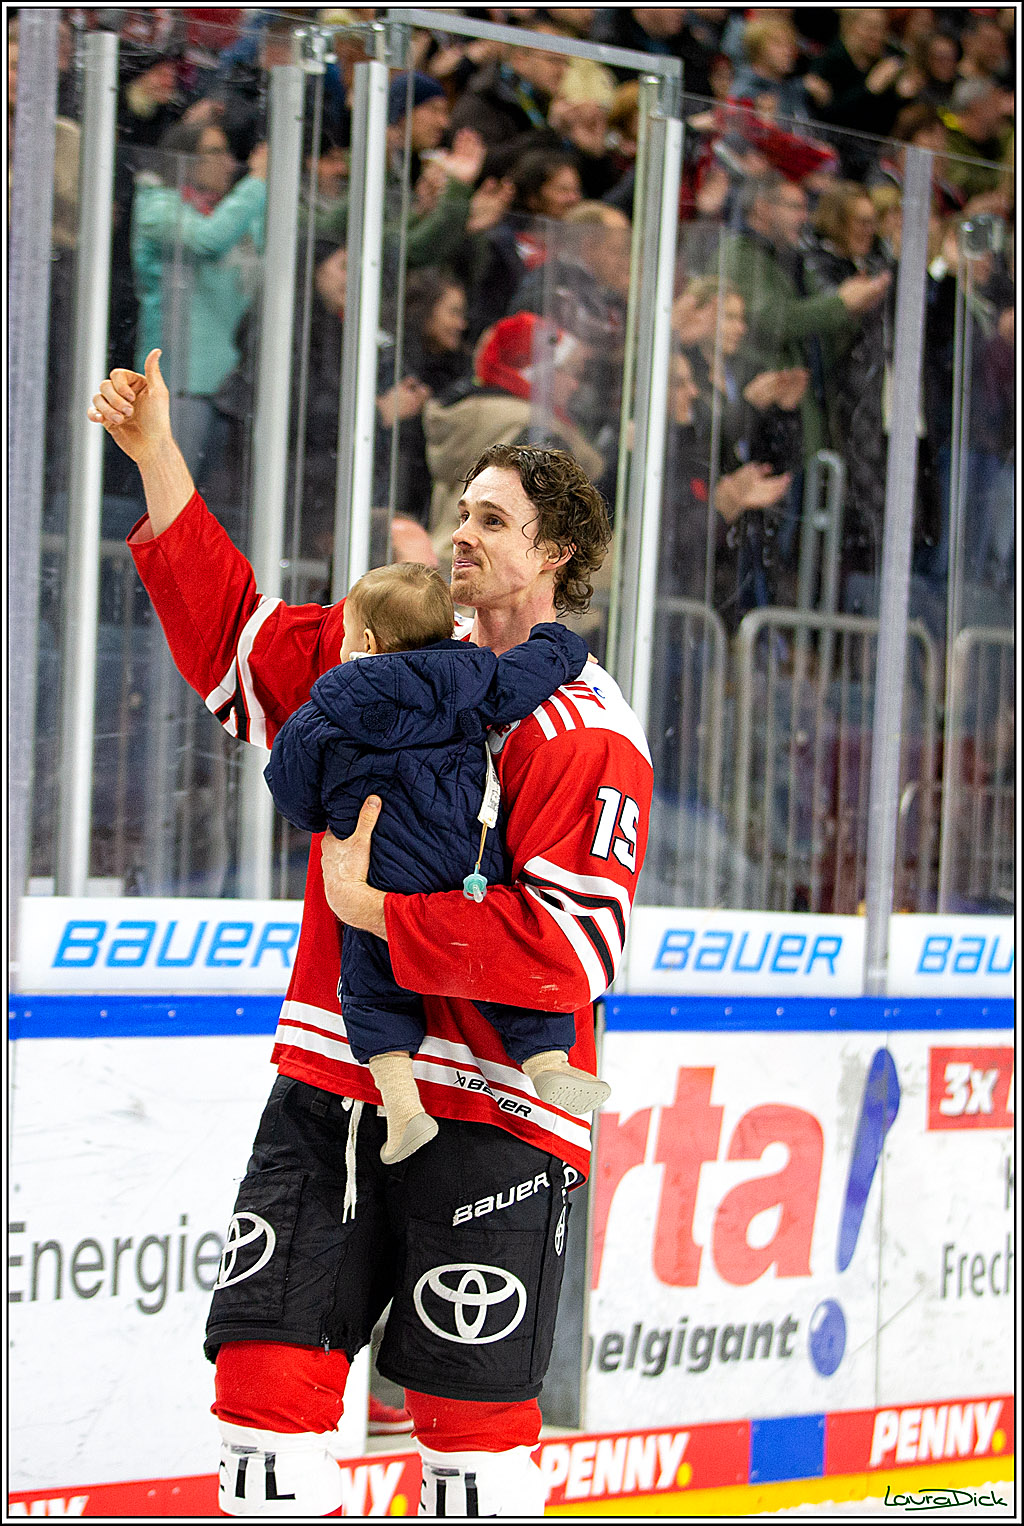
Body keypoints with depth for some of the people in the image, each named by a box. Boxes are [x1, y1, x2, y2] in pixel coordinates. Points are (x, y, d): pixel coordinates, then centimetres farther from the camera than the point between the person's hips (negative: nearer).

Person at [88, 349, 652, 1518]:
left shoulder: (587, 733, -10)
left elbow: (567, 947, -19)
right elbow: (228, 633, 15)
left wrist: (375, 909, -18)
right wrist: (155, 456, 7)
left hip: (485, 1115, -6)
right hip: (328, 1088, 6)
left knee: (471, 1424, 0)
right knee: (267, 1375, 1)